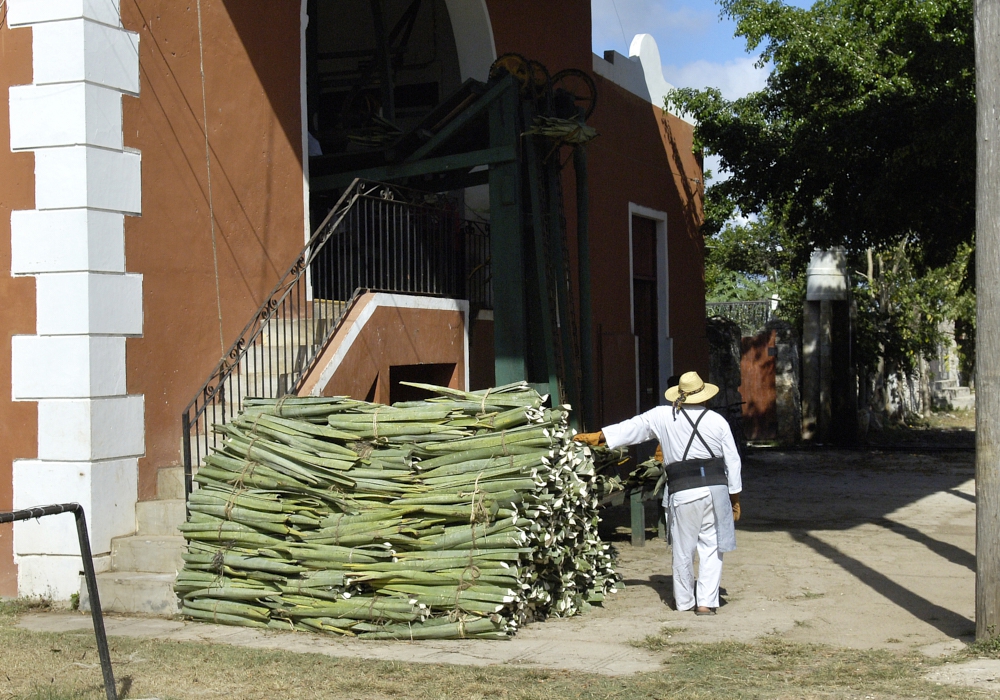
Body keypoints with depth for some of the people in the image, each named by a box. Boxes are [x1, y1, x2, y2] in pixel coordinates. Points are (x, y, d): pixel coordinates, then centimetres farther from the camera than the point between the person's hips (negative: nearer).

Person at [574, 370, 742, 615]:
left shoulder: (663, 416, 3)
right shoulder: (717, 420, 5)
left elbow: (631, 428, 11)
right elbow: (733, 461, 7)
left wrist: (595, 437, 21)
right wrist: (735, 497, 15)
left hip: (683, 490, -1)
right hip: (717, 487, 1)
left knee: (683, 549, 11)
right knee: (711, 546, 7)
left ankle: (685, 600, 25)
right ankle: (707, 602, 5)